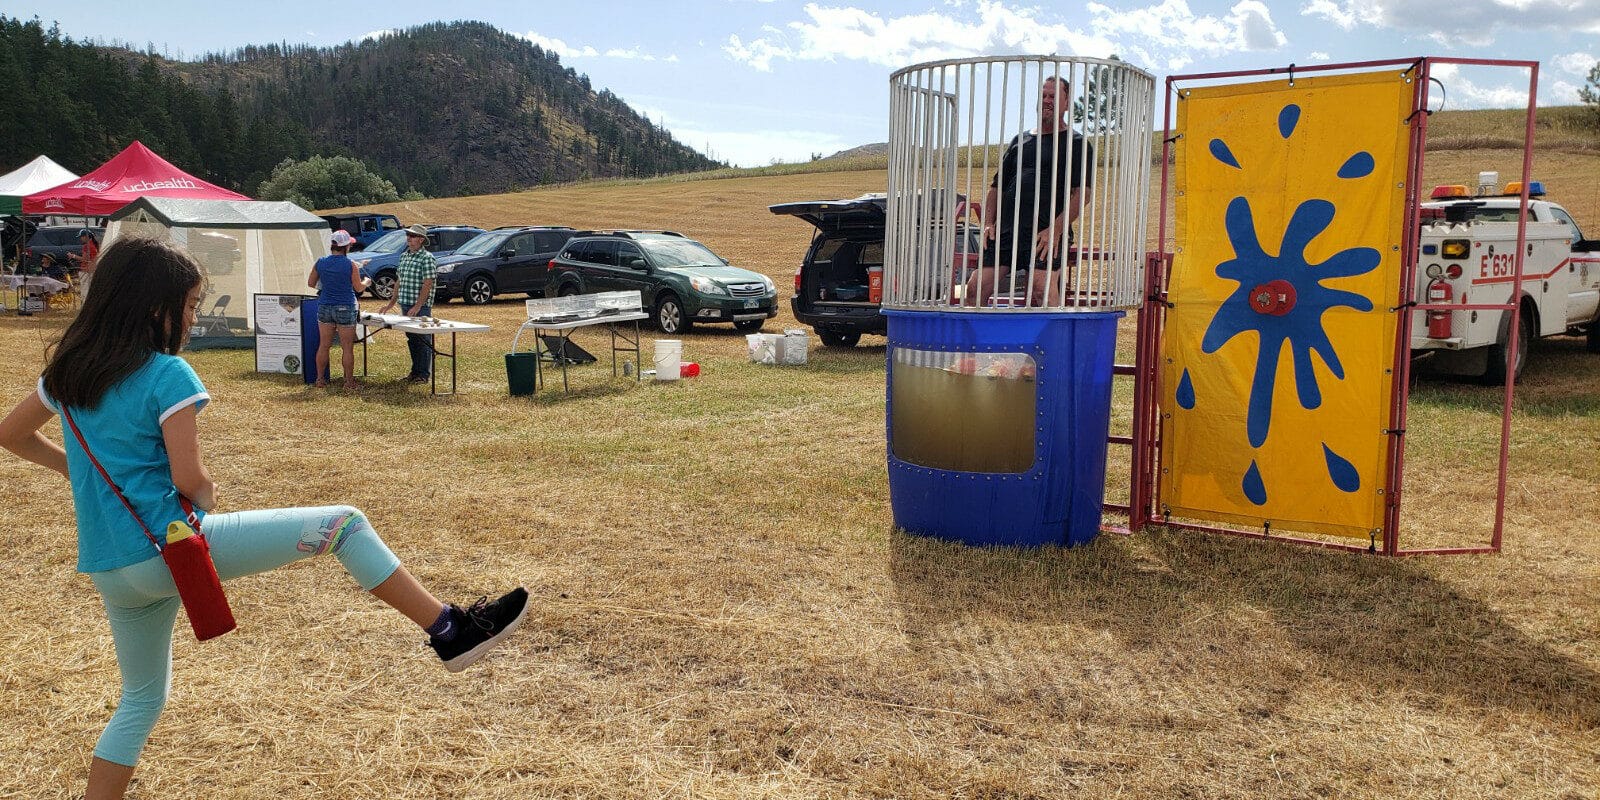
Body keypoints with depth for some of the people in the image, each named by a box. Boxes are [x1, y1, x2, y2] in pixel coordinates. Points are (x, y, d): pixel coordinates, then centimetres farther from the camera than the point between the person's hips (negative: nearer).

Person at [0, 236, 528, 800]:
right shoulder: (167, 374, -13)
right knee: (342, 524, -4)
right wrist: (207, 494, 5)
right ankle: (449, 631, -8)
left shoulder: (68, 368, 9)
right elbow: (189, 480, -17)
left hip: (108, 572, 8)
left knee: (142, 698, 25)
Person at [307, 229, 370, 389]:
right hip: (345, 308, -4)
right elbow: (358, 288, -2)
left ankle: (320, 379, 18)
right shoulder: (350, 265, -11)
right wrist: (367, 282, 19)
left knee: (323, 345, 12)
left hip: (324, 307, 4)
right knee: (347, 347, 4)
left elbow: (311, 283, 10)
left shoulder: (320, 262, 1)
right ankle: (349, 381, 8)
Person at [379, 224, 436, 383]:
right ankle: (415, 371, 22)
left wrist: (417, 306, -21)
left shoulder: (427, 258, -10)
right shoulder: (404, 256, 14)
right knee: (411, 339, 13)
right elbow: (399, 281, 20)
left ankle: (424, 374, 3)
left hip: (421, 307, -8)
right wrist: (391, 304, 17)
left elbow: (427, 284, -16)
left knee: (423, 340, -2)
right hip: (405, 305, 8)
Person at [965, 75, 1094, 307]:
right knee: (976, 288, -5)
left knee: (1043, 290, -24)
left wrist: (1056, 229, -17)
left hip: (1047, 234, -5)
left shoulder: (1076, 144, 7)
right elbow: (996, 186, 25)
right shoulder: (1021, 140, 24)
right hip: (1005, 231, 6)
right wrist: (988, 223, 9)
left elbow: (1082, 192, -5)